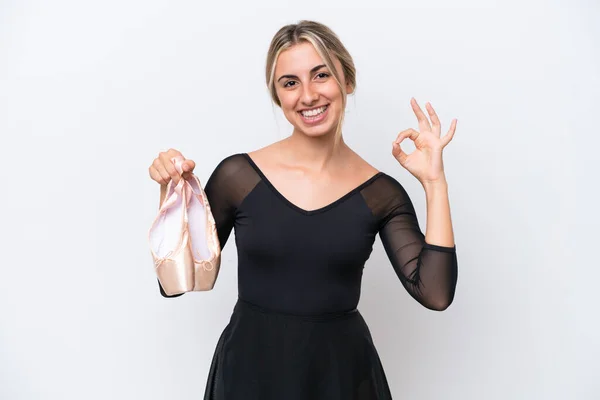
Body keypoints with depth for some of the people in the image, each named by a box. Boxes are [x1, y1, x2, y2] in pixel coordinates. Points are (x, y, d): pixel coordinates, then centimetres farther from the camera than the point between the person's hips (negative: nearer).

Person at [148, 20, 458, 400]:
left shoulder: (380, 192, -6)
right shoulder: (238, 175, -9)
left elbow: (435, 293, -14)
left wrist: (435, 183, -12)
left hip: (342, 370, 1)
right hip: (250, 368, 0)